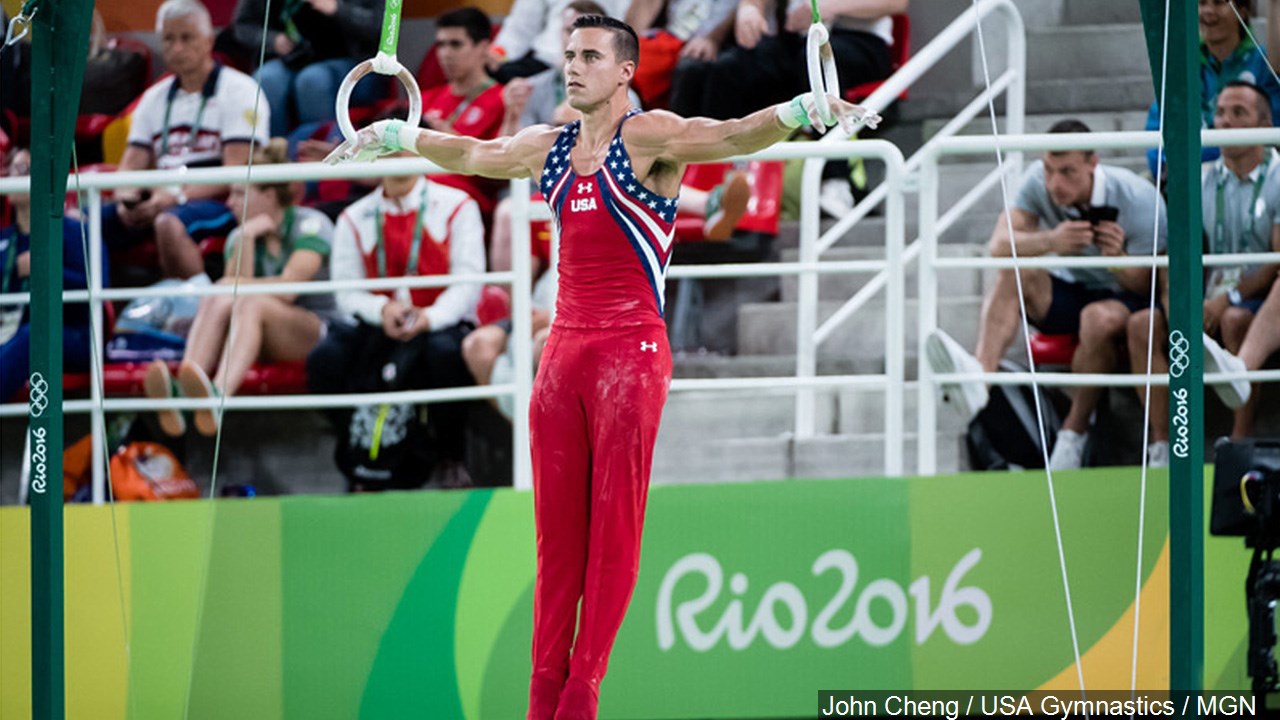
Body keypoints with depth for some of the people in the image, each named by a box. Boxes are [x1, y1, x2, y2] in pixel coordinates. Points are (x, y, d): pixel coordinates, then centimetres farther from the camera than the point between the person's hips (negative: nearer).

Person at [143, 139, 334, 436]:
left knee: (252, 302, -35)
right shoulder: (239, 236, 16)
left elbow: (288, 289, -11)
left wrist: (239, 286, 1)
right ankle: (181, 394, -56)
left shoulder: (311, 224, -1)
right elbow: (235, 286, -2)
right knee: (215, 300, -27)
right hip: (263, 343, 5)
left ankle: (218, 395, -66)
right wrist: (247, 239, -8)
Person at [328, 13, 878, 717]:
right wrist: (392, 137, 44)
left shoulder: (647, 138, -5)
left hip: (631, 350, -6)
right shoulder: (546, 148, 14)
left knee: (614, 527, -5)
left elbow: (731, 136, -21)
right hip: (563, 348, 6)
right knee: (556, 528, 4)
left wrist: (802, 111, -39)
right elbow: (468, 153, 33)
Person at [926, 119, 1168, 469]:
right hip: (1068, 293, 4)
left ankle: (1074, 431, -23)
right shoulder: (1038, 182, -12)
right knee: (1013, 273, -26)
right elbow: (999, 246, -21)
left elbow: (1145, 286, -16)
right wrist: (1050, 241, -41)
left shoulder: (1140, 200, -20)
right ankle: (979, 377, -48)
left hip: (1124, 299, -4)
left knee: (1100, 318, -39)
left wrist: (1118, 258, -38)